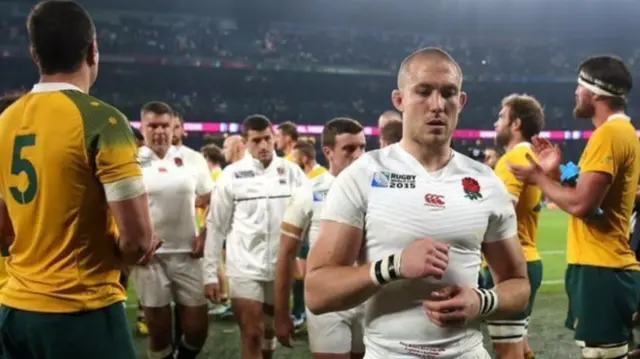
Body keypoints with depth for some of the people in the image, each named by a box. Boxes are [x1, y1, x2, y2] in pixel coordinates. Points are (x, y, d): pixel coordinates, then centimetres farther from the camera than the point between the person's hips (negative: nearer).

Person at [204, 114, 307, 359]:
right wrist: (210, 273, -3)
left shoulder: (292, 171, 0)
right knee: (252, 336, -4)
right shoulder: (232, 175, -4)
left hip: (281, 267, 2)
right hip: (245, 268, -2)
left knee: (270, 332, 17)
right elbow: (216, 226, 0)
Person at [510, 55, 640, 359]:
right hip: (605, 265, 11)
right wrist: (554, 175, 12)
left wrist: (539, 178, -8)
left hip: (600, 268, -11)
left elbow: (581, 204, -22)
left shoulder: (608, 134, -15)